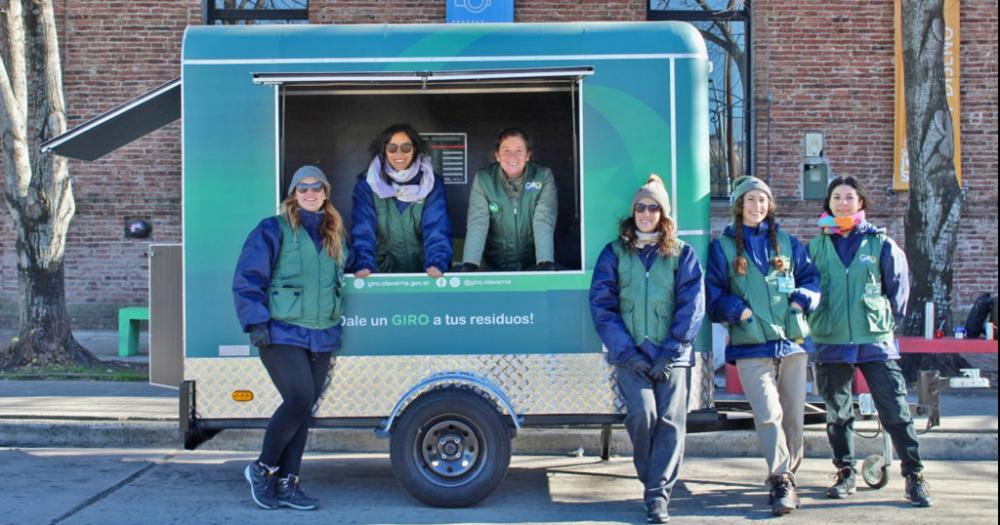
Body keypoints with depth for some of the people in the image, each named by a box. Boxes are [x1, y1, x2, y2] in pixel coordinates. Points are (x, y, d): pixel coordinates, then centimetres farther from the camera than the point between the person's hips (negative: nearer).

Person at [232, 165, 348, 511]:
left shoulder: (334, 235, 15)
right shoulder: (273, 230, -3)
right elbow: (247, 280, -6)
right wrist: (256, 322, -13)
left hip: (322, 337, 6)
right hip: (282, 335, -6)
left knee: (304, 409, 6)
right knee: (298, 400, -17)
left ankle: (286, 482, 15)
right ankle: (262, 469, 4)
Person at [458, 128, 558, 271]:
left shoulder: (544, 177, -9)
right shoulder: (483, 179, -8)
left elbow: (544, 223, -15)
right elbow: (477, 224, -14)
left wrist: (546, 264, -30)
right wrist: (469, 265, -29)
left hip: (533, 264, -1)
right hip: (495, 265, 1)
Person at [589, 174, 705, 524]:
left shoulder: (682, 253, 9)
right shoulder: (614, 252, 9)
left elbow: (692, 305, 2)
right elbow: (602, 305, 2)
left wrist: (671, 352, -9)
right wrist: (627, 351, -9)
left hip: (671, 355, 1)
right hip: (630, 354, 0)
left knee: (670, 420, -8)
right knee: (642, 412, -16)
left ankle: (658, 493, -1)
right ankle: (650, 479, 7)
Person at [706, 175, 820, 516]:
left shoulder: (787, 243, 15)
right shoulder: (723, 247, 8)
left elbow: (811, 279, 16)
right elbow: (714, 296, 5)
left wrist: (802, 299, -3)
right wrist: (737, 310, -11)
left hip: (792, 338, 3)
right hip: (751, 345, -3)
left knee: (793, 413, 6)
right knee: (768, 413, -15)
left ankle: (786, 474, 23)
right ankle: (782, 480, -9)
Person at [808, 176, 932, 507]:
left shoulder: (881, 243, 3)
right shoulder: (817, 246, 7)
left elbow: (899, 285, 11)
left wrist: (889, 319, 9)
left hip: (875, 340, -2)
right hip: (831, 342, 2)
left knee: (896, 411, -4)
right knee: (837, 414, 10)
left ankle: (914, 477, 5)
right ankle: (845, 473, 23)